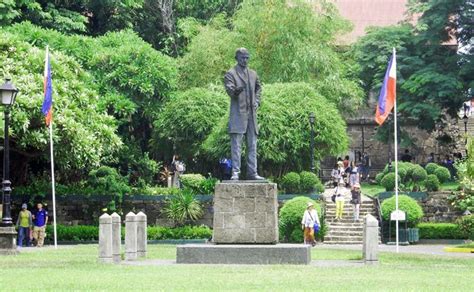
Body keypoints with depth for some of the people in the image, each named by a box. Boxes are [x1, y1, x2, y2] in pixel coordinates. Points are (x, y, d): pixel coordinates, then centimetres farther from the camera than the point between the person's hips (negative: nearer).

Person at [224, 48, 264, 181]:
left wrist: (257, 101, 14)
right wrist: (236, 90, -38)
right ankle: (235, 172, -8)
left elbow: (258, 88, 31)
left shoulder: (253, 74, 17)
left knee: (252, 145, 7)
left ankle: (252, 172, 11)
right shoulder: (230, 74, -2)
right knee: (236, 144, -8)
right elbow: (229, 90, -16)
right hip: (238, 114, -6)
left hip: (251, 113, 6)